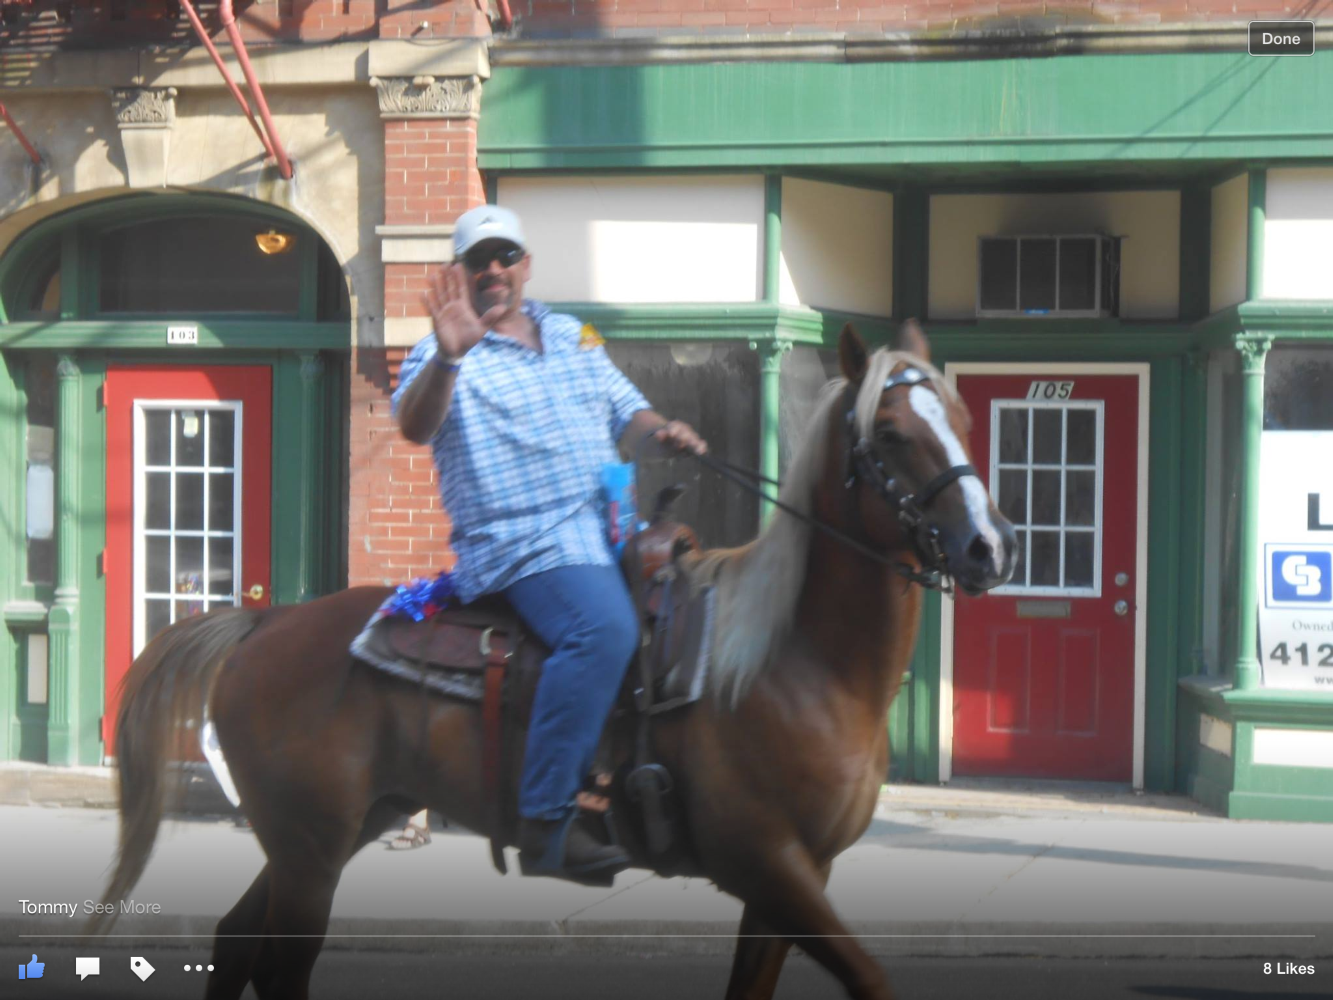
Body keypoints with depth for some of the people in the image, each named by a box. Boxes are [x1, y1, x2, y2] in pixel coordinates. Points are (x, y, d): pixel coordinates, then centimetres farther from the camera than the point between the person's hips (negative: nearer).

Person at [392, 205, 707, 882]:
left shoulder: (575, 338, 23)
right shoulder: (447, 356, 4)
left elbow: (626, 416, 24)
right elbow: (414, 426, -15)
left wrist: (661, 434, 1)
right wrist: (449, 357, -32)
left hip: (614, 525, 8)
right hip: (524, 541, -8)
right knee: (605, 627, -32)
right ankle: (545, 825, -34)